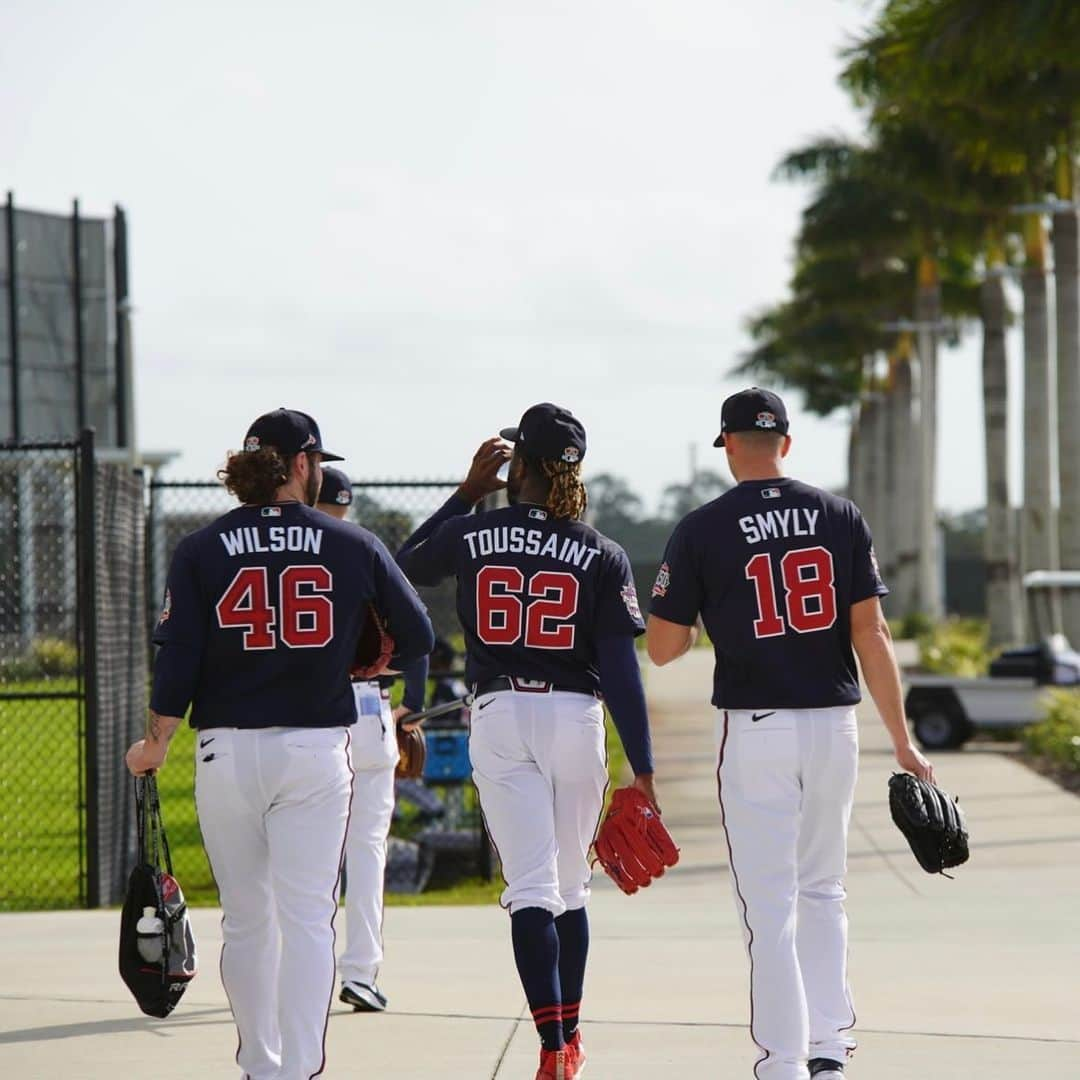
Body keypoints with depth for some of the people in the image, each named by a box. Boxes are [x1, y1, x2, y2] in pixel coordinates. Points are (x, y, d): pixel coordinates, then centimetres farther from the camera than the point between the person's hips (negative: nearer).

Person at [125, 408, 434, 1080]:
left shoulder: (201, 551, 0)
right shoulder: (353, 546, 1)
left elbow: (177, 660, -4)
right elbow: (417, 638, 7)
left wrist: (155, 746, 8)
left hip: (226, 753, 1)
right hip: (316, 748, -1)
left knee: (246, 920, 12)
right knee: (308, 916, -3)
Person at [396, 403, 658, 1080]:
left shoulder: (471, 535, -1)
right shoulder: (602, 556, -2)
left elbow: (406, 565, 21)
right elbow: (620, 669, -7)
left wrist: (468, 492, 21)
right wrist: (642, 767, -7)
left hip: (499, 718, -1)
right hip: (575, 719, 1)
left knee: (531, 889, -5)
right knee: (571, 886, 16)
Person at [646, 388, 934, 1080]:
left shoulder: (703, 530, -5)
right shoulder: (839, 517, 2)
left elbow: (663, 649, -2)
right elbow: (871, 634, -2)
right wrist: (903, 742, 0)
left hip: (755, 730, -3)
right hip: (833, 724, 3)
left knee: (770, 904, 2)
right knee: (823, 890, 19)